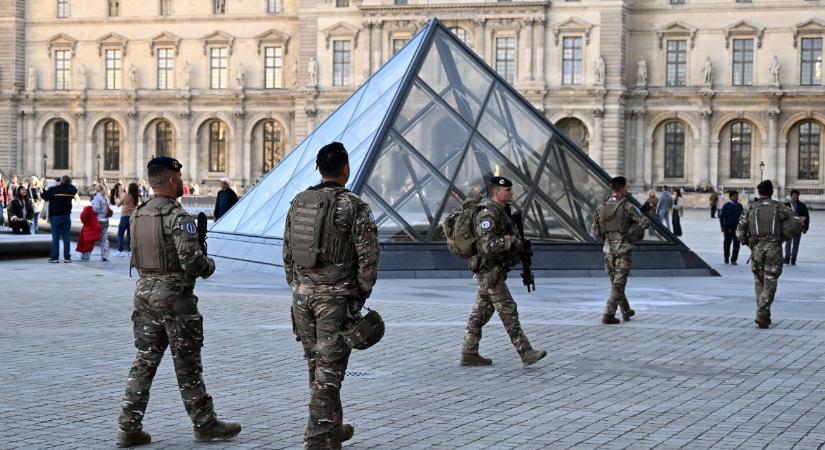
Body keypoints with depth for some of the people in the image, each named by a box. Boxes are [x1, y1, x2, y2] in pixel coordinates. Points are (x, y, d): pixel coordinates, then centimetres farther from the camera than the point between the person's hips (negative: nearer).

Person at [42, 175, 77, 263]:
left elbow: (44, 196, -3)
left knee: (55, 237, 1)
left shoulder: (53, 190, -12)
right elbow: (75, 190, 19)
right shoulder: (71, 190, -2)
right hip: (66, 216, 3)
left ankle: (55, 257, -1)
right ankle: (67, 257, 3)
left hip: (55, 216, -3)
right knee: (66, 237, 5)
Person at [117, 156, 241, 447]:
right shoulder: (178, 216, -16)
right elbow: (191, 260, -21)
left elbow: (136, 257, 14)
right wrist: (209, 266, -1)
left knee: (144, 361, 10)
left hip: (144, 292, 7)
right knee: (187, 365, 3)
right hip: (173, 295, -7)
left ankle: (129, 428, 8)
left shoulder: (138, 215, 9)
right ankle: (204, 424, 15)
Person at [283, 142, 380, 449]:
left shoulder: (298, 203, 6)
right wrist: (361, 295, 1)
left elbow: (288, 253, 11)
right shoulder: (354, 206, -10)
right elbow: (368, 257, -11)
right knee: (329, 370, -2)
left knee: (317, 366, 17)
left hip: (303, 295, 6)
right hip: (336, 297, -6)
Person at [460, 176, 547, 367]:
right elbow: (487, 245, -27)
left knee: (481, 312, 10)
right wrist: (511, 240, -29)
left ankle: (469, 354, 14)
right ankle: (526, 353, -6)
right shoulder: (488, 214, -19)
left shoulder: (501, 211, 13)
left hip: (493, 270, 10)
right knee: (508, 311, -8)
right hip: (490, 271, -10)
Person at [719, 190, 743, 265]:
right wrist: (722, 227, -6)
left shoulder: (739, 206, 6)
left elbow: (742, 216, 14)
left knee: (736, 244, -6)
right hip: (728, 228, -2)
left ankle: (733, 260, 0)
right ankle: (726, 258, 29)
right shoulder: (726, 206, -3)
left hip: (737, 228, 2)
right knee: (727, 244, 9)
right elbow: (721, 216, -1)